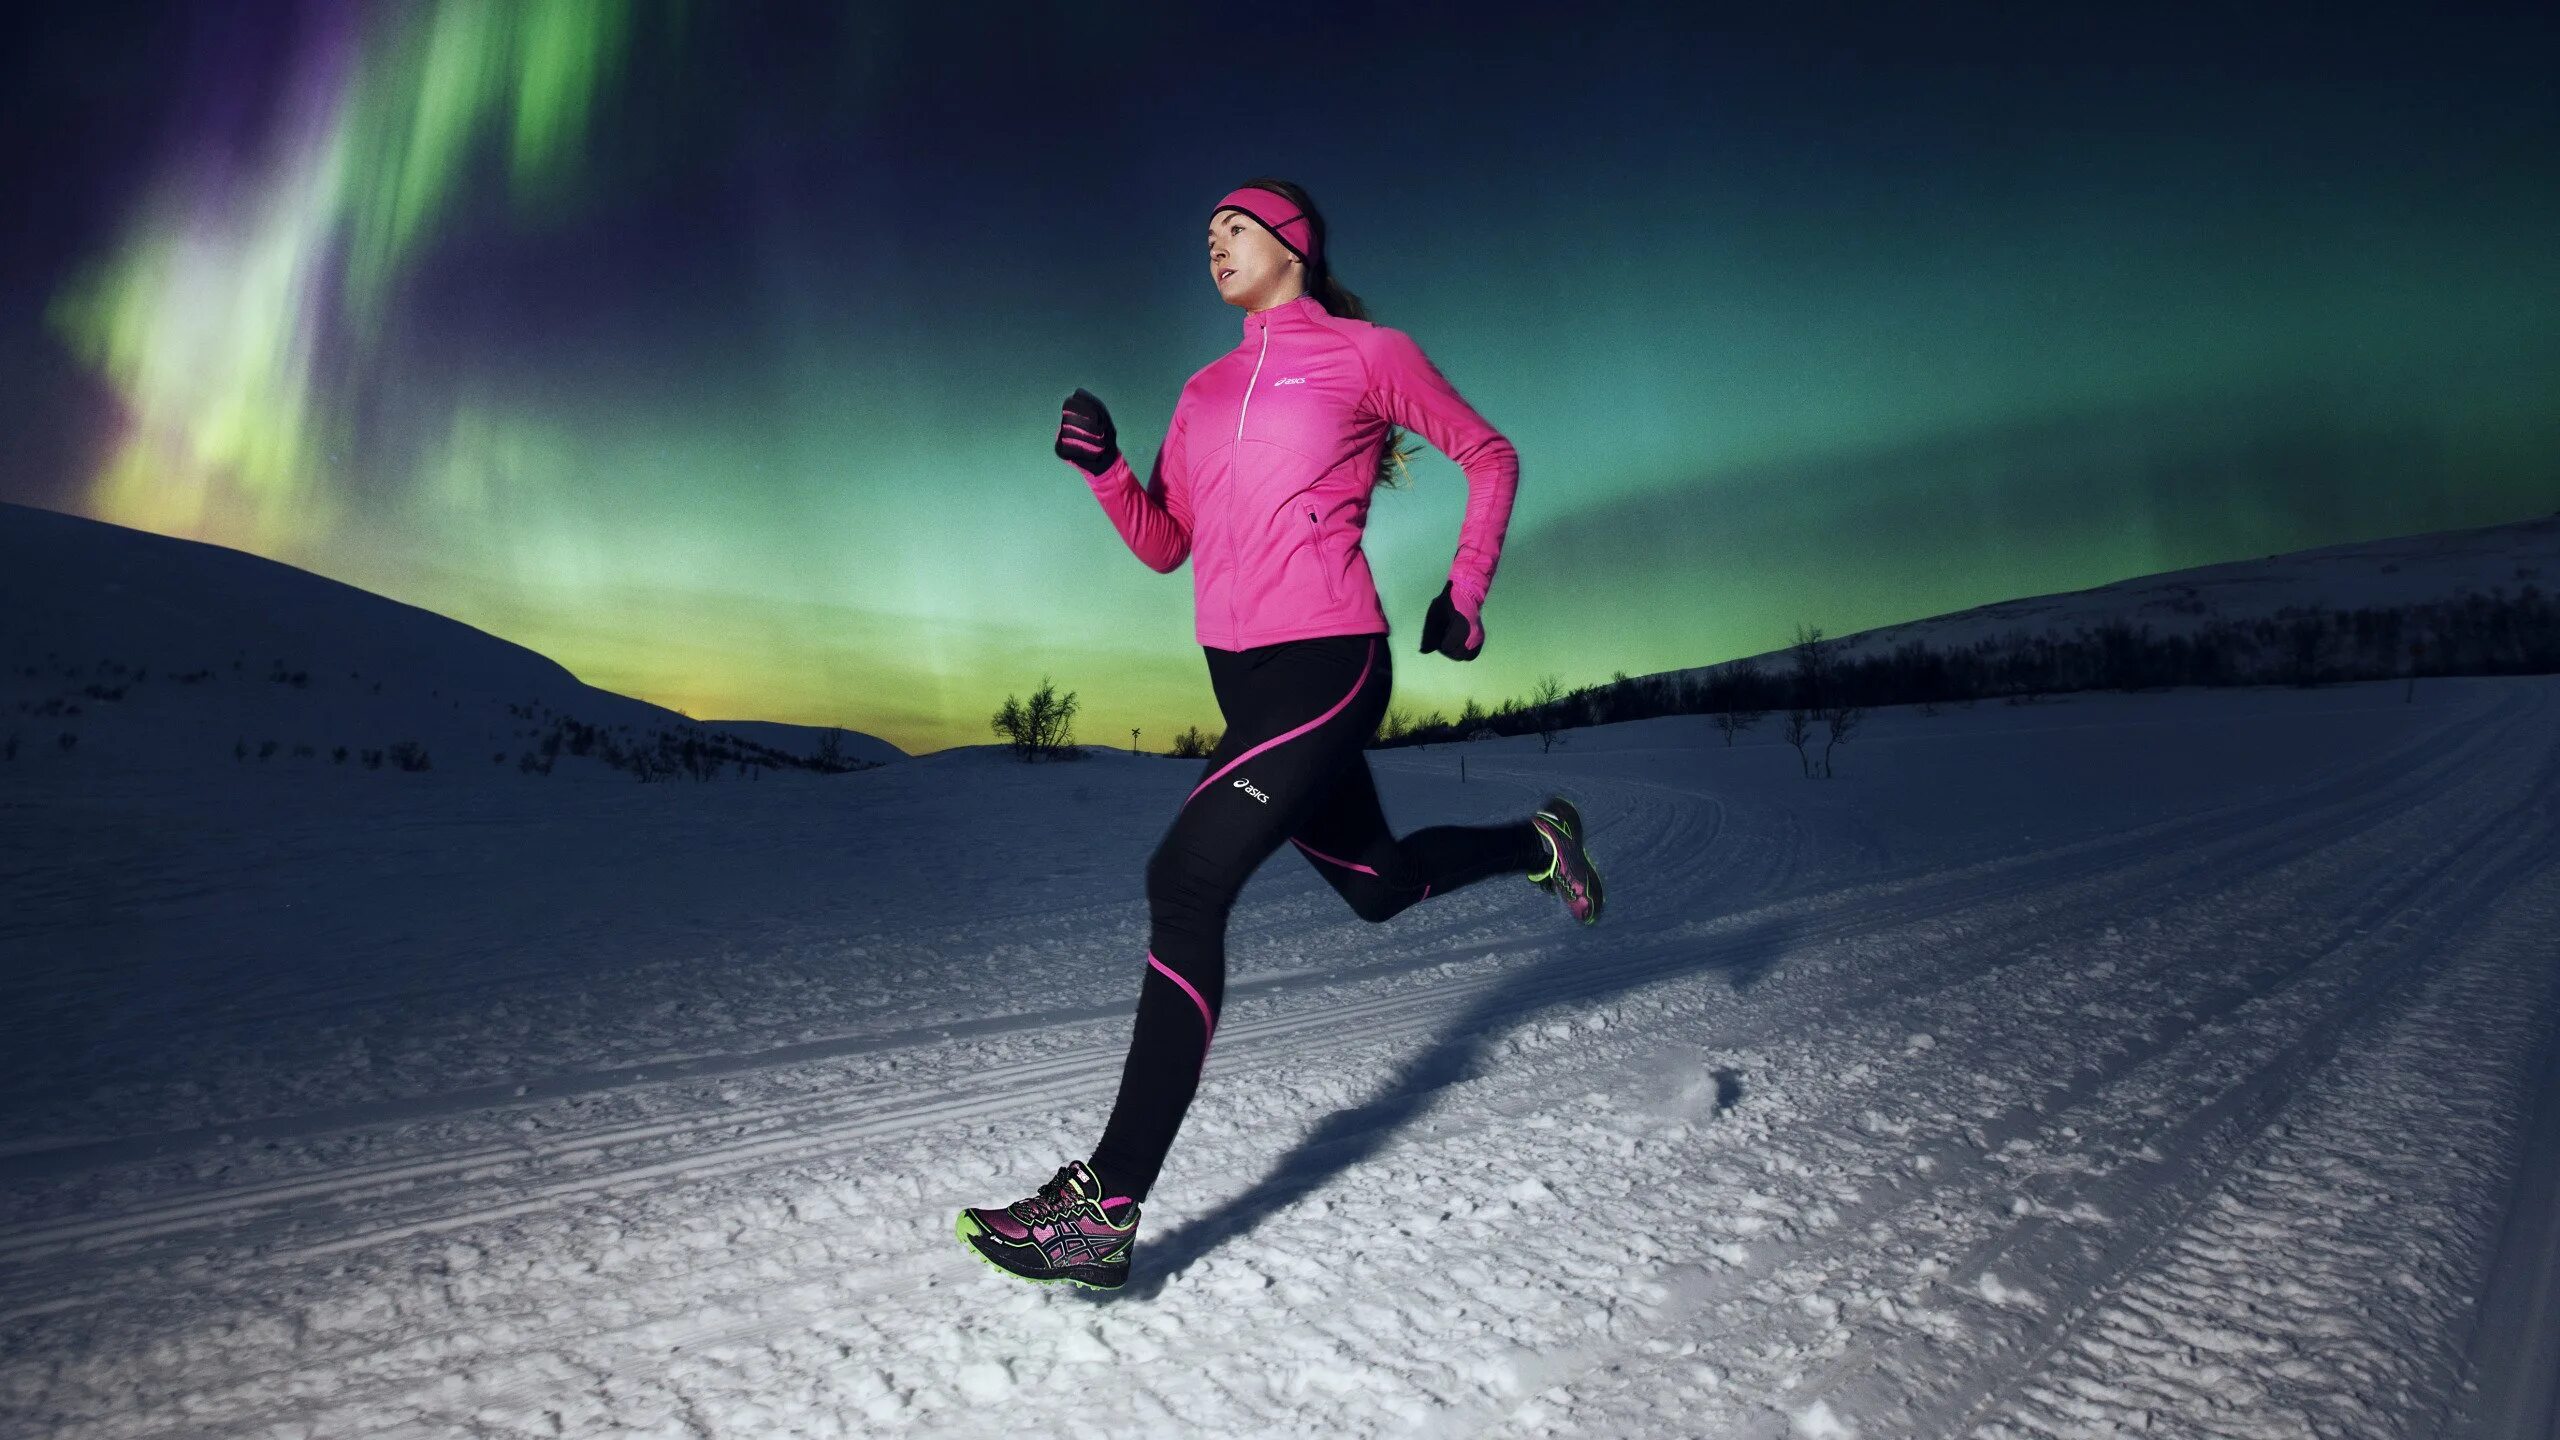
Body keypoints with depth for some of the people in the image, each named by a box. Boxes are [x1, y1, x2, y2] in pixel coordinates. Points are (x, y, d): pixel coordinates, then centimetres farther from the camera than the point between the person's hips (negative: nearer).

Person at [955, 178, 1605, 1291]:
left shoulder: (1368, 353, 2)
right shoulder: (1205, 390, 18)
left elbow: (1489, 457, 11)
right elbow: (1165, 545, 16)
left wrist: (1464, 593, 4)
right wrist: (1105, 467, -1)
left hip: (1325, 664, -8)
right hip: (1241, 676, 8)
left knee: (1185, 878, -21)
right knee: (1375, 885, 19)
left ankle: (1107, 1208, -18)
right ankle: (1538, 841, 48)